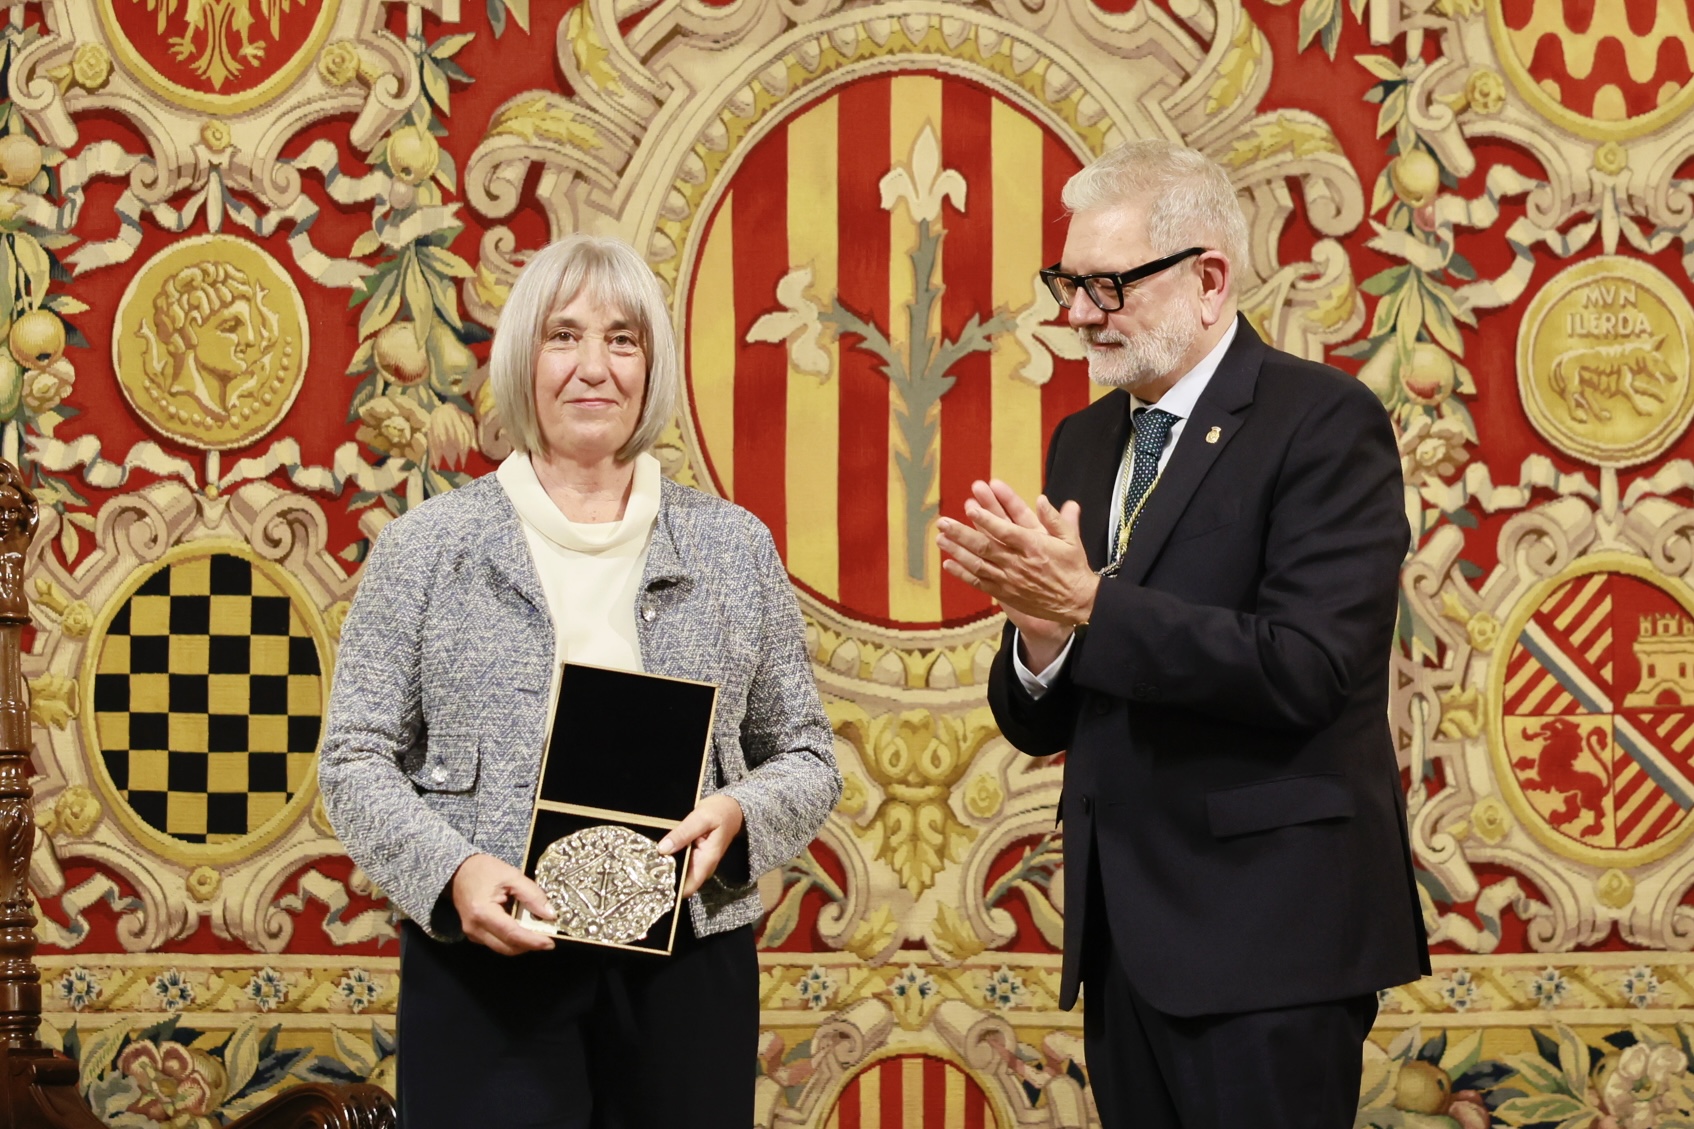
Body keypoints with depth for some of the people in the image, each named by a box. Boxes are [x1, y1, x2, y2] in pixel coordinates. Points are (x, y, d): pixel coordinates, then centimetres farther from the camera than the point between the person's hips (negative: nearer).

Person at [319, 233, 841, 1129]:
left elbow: (804, 757, 12)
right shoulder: (424, 549, 6)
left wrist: (738, 815, -10)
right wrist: (451, 871, -15)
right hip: (484, 965, -1)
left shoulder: (735, 548, 10)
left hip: (684, 969, 2)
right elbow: (356, 760, 3)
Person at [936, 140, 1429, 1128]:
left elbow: (1307, 669, -21)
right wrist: (1041, 635, -12)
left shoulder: (1325, 420, -9)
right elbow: (1040, 727, 11)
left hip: (1263, 932, -7)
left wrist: (1089, 605, -22)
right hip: (1126, 932, 7)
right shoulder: (1086, 442, 13)